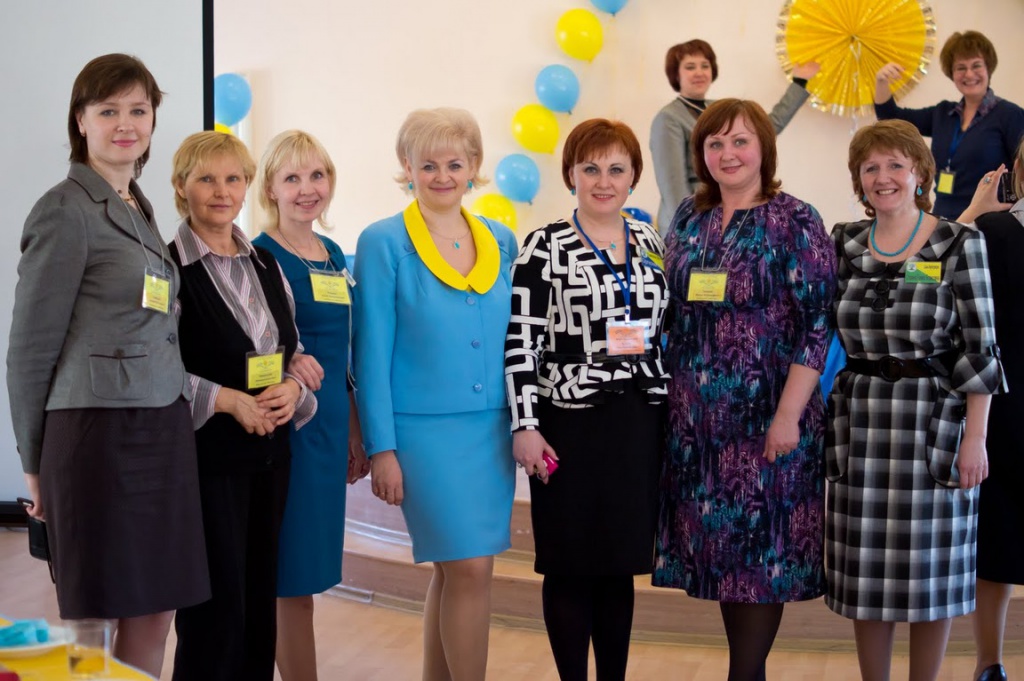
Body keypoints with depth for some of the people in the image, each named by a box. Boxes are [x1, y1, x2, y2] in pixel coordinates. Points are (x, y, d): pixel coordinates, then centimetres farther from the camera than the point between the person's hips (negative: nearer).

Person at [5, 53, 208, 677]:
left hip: (163, 429, 8)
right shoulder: (67, 210, -7)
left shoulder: (139, 209, 16)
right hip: (99, 431, -7)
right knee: (90, 626, 0)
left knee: (155, 614, 9)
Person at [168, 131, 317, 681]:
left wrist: (291, 387, -3)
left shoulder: (266, 266, 12)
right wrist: (228, 400, -19)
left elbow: (296, 352, 18)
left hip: (269, 452, 6)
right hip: (206, 454, -6)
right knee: (216, 608, -3)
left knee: (260, 600, 11)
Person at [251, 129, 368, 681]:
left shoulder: (333, 255, 12)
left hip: (329, 423, 7)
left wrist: (354, 430, 19)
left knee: (310, 567, 12)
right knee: (294, 576, -2)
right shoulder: (259, 257, -9)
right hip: (286, 423, -7)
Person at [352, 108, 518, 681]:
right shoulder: (384, 242, -4)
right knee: (470, 568, -8)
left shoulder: (502, 242, 9)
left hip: (494, 429, 5)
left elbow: (514, 340, 14)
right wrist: (382, 447, -8)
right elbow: (371, 352, -5)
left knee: (455, 569, 10)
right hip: (425, 430, -5)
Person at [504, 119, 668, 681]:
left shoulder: (651, 244, 10)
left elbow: (667, 334, 14)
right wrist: (524, 426, -14)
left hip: (641, 423, 4)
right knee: (571, 566, 2)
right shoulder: (544, 247, -4)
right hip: (571, 424, -4)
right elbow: (520, 341, -7)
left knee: (621, 563, 11)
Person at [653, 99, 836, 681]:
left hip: (765, 412, -5)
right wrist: (673, 399, 8)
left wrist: (788, 414, -17)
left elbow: (817, 323, -11)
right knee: (718, 541, 10)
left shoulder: (795, 222, -6)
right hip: (697, 413, 5)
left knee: (761, 542, 1)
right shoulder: (690, 218, 9)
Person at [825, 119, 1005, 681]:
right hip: (860, 422, 3)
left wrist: (975, 436, -11)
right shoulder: (843, 244, 7)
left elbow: (979, 346, -6)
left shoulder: (958, 244, -4)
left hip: (935, 423, -3)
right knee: (866, 570, 8)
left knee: (930, 569, 5)